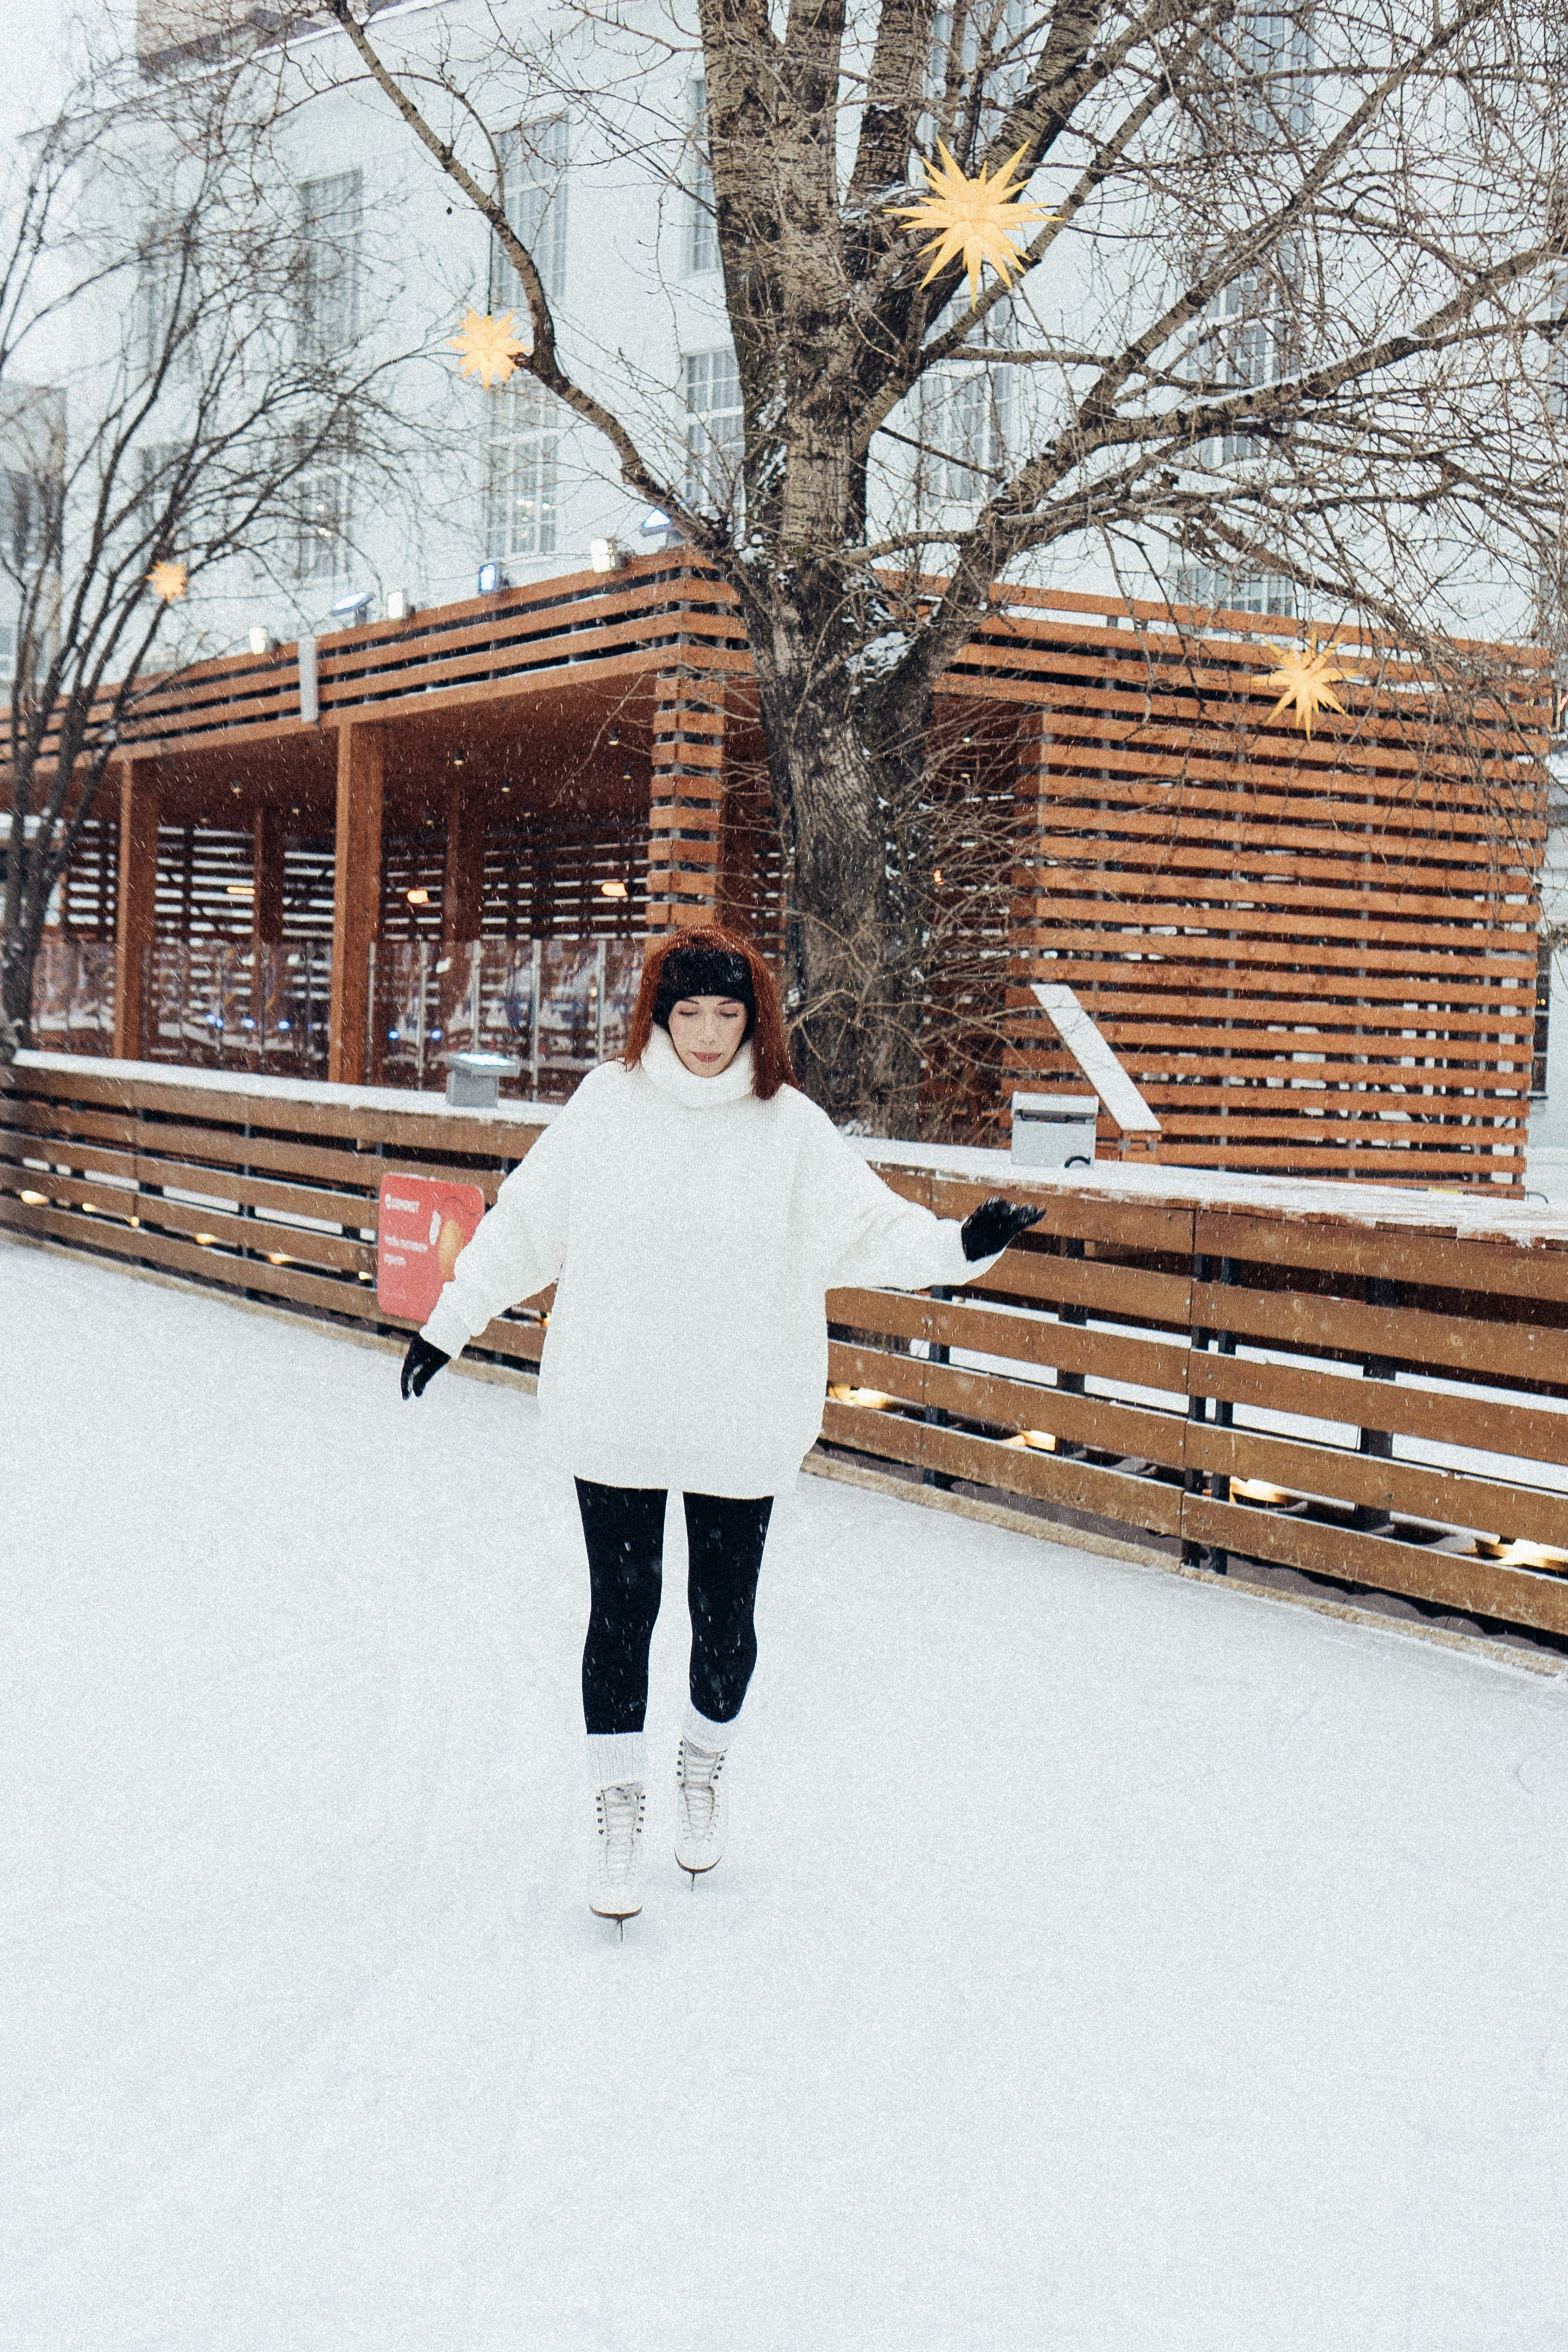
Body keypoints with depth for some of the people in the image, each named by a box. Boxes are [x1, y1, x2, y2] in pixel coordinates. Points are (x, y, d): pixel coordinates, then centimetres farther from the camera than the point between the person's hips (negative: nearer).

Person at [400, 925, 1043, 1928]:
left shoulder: (791, 1126, -3)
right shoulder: (607, 1104, -1)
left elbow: (869, 1224, -9)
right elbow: (524, 1223, 6)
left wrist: (960, 1244, -26)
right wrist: (450, 1322, 9)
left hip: (743, 1420, 0)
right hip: (614, 1409, 0)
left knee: (725, 1615, 9)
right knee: (621, 1608, 3)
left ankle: (706, 1763, 37)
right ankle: (620, 1809, 18)